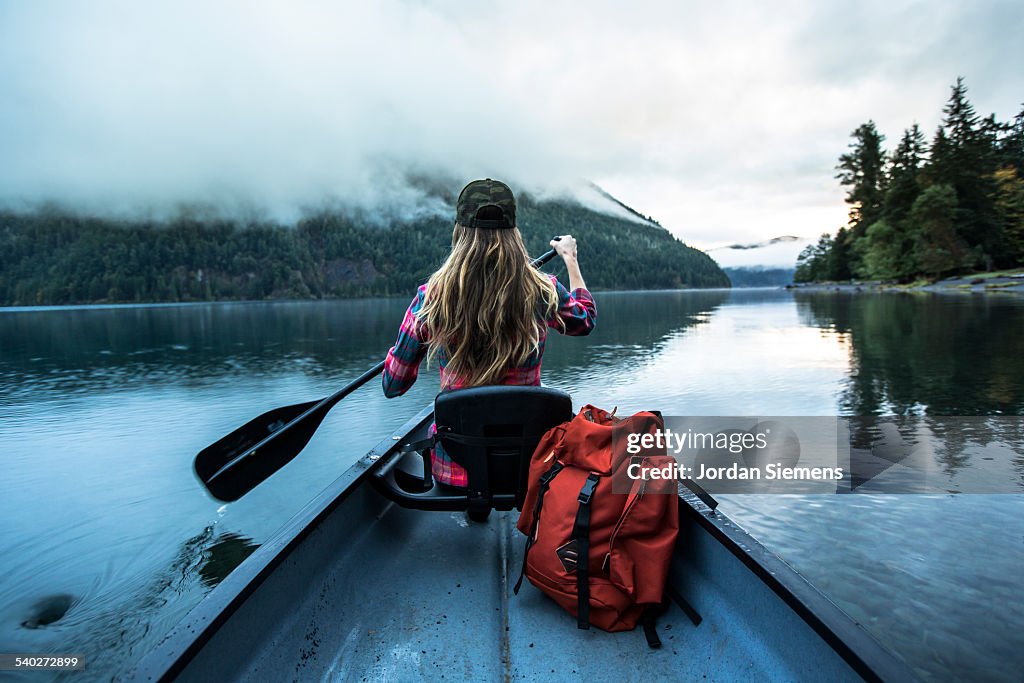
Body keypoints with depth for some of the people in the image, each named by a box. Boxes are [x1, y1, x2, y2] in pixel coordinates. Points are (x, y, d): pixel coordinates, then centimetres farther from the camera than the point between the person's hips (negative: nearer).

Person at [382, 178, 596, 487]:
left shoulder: (431, 297, -14)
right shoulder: (543, 291, -12)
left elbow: (392, 387, -3)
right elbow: (586, 319, 14)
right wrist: (571, 259, 27)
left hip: (452, 469, 0)